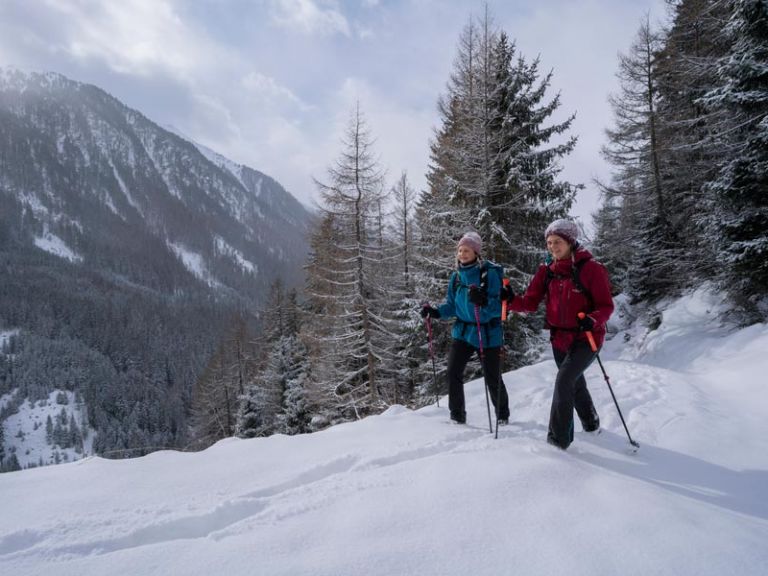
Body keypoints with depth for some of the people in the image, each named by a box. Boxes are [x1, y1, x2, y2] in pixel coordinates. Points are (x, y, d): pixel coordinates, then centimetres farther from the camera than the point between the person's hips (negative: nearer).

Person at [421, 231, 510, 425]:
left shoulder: (490, 273, -12)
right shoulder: (456, 276, 5)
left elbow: (499, 306, -18)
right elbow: (452, 305, 12)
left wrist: (483, 301, -36)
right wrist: (435, 312, -4)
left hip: (488, 334, -4)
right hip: (462, 331, 4)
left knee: (492, 378, 5)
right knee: (453, 372, -6)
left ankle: (502, 416, 28)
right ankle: (457, 414, 11)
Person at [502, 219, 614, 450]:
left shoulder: (591, 268, -15)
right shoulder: (546, 270, -1)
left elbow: (606, 306, -13)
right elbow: (531, 302, -5)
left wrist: (593, 320, -33)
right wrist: (511, 300, -24)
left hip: (586, 338, -6)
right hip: (559, 338, 6)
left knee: (563, 381, -20)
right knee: (575, 383, 23)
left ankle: (558, 439, -7)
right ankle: (591, 423, 50)